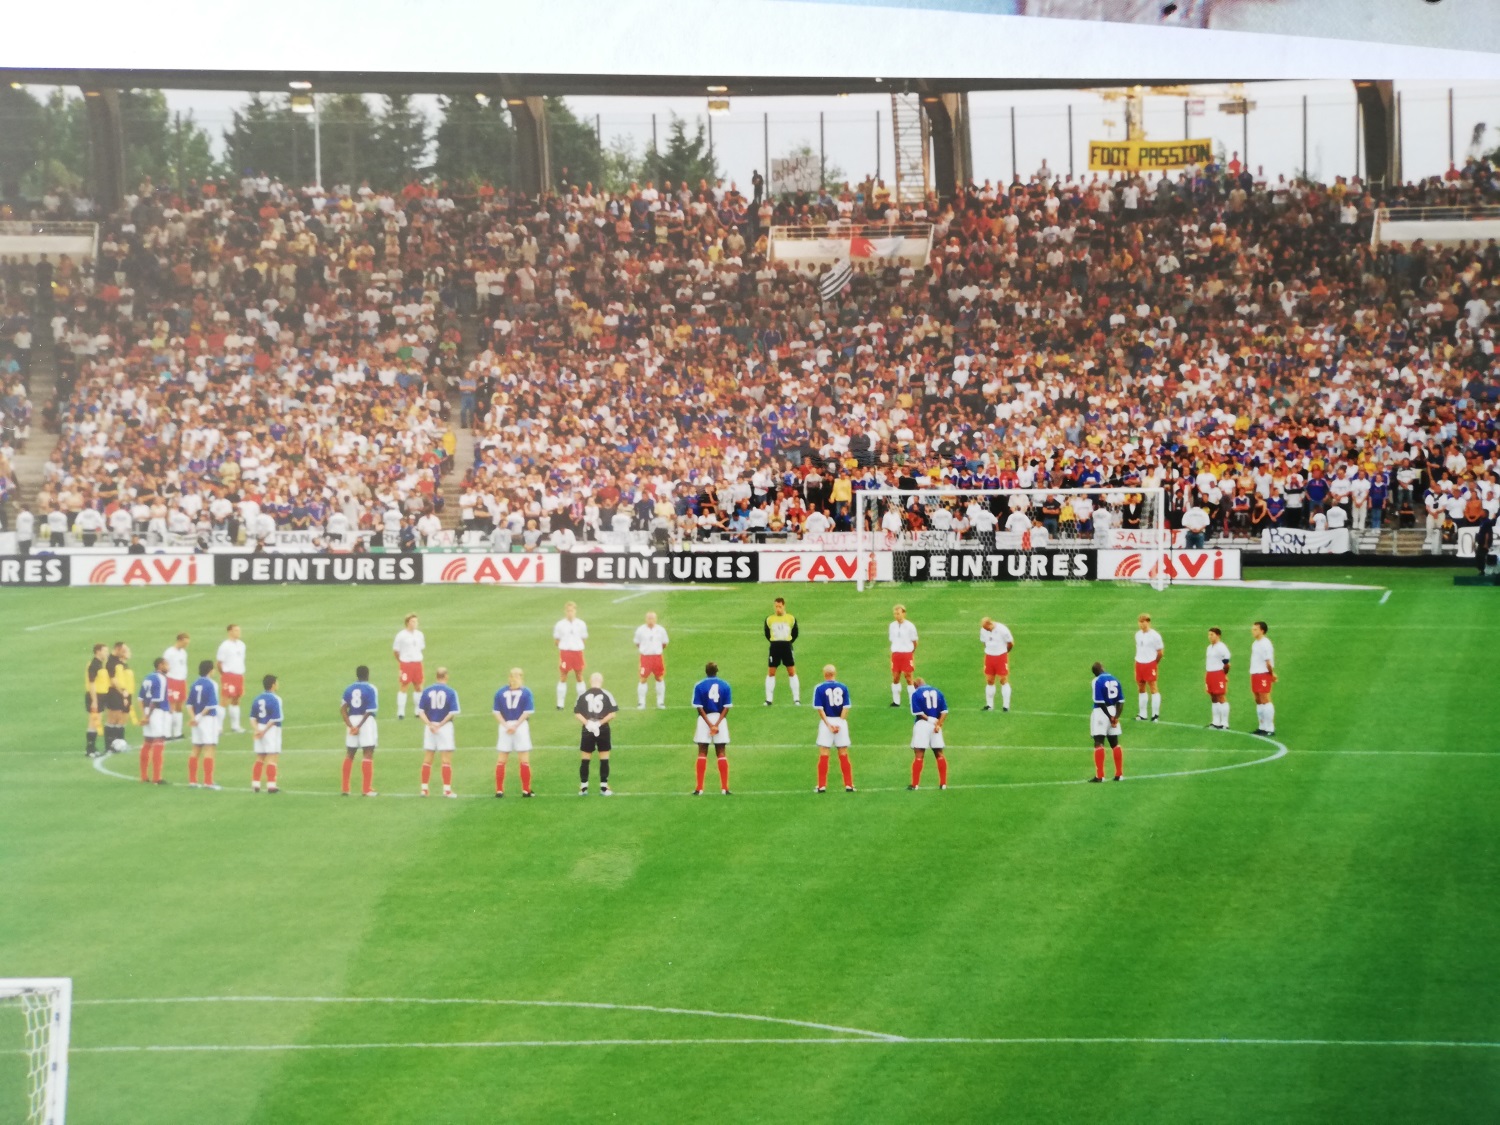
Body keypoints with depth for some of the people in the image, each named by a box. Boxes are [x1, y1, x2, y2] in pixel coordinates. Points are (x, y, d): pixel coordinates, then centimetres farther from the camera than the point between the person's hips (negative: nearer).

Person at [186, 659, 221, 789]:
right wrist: (201, 715, -9)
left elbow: (189, 704, 3)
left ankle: (192, 780, 14)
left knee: (196, 750, 11)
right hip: (209, 719, -6)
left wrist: (193, 717, -6)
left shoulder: (195, 684, 8)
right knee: (209, 750, -4)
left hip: (197, 721, 6)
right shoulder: (211, 684, -11)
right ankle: (208, 782, -7)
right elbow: (211, 705, -17)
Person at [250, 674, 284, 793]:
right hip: (272, 730, -6)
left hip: (259, 729, 6)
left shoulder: (257, 699, 7)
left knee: (259, 759, 14)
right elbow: (275, 719, -17)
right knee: (272, 759, -3)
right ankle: (271, 785, -7)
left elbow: (252, 718, 2)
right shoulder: (275, 699, -12)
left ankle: (255, 784, 15)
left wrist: (256, 729, -8)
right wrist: (264, 731, -13)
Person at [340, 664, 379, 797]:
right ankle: (366, 789, -5)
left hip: (352, 721, 5)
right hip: (366, 722, -5)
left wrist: (350, 725, -8)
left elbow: (342, 709, -2)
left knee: (349, 755, 14)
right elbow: (369, 711, -15)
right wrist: (359, 727, -13)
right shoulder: (370, 689, -7)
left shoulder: (349, 689, 7)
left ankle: (344, 788, 16)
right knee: (368, 755, -1)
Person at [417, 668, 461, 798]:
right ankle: (447, 789, -1)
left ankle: (424, 788, 10)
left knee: (427, 760, 10)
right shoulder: (451, 692, -6)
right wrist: (441, 724, -12)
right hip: (445, 727, -3)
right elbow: (452, 713, -13)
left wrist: (430, 724, -11)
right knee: (446, 760, 1)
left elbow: (420, 711, -4)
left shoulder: (426, 692, 2)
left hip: (430, 727, 3)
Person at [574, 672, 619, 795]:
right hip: (603, 729, -1)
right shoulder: (607, 695, -2)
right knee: (604, 759, 6)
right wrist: (601, 722, -10)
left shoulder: (583, 695, 2)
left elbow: (577, 713, -6)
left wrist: (587, 723, -12)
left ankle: (583, 787, 7)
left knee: (584, 759, 8)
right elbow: (612, 713, -9)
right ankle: (604, 787, 4)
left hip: (588, 730, 1)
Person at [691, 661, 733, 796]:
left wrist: (710, 724, -12)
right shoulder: (725, 686, -1)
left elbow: (699, 708, -10)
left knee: (702, 753, 6)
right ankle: (725, 788, 4)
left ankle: (699, 788, 3)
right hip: (720, 719, 1)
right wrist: (716, 724, -11)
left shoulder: (699, 686, -5)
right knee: (721, 754, 8)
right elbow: (726, 707, -7)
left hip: (705, 719, -1)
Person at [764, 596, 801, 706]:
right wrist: (775, 642, 3)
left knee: (792, 672, -1)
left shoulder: (791, 619, -2)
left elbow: (795, 633, 8)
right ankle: (769, 699, 10)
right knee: (771, 673, 2)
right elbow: (767, 634, 11)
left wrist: (788, 642, 2)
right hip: (774, 647, 1)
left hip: (787, 647, -1)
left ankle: (796, 699, 4)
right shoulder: (769, 620, 0)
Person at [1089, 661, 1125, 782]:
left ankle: (1099, 776, -8)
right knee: (1115, 744, 13)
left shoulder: (1097, 681, -12)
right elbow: (1121, 701, 4)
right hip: (1112, 712, 6)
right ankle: (1119, 774, 18)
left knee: (1098, 744, -4)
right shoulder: (1114, 680, 7)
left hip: (1101, 712, -6)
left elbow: (1100, 702, -17)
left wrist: (1110, 717, -11)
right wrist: (1116, 717, -2)